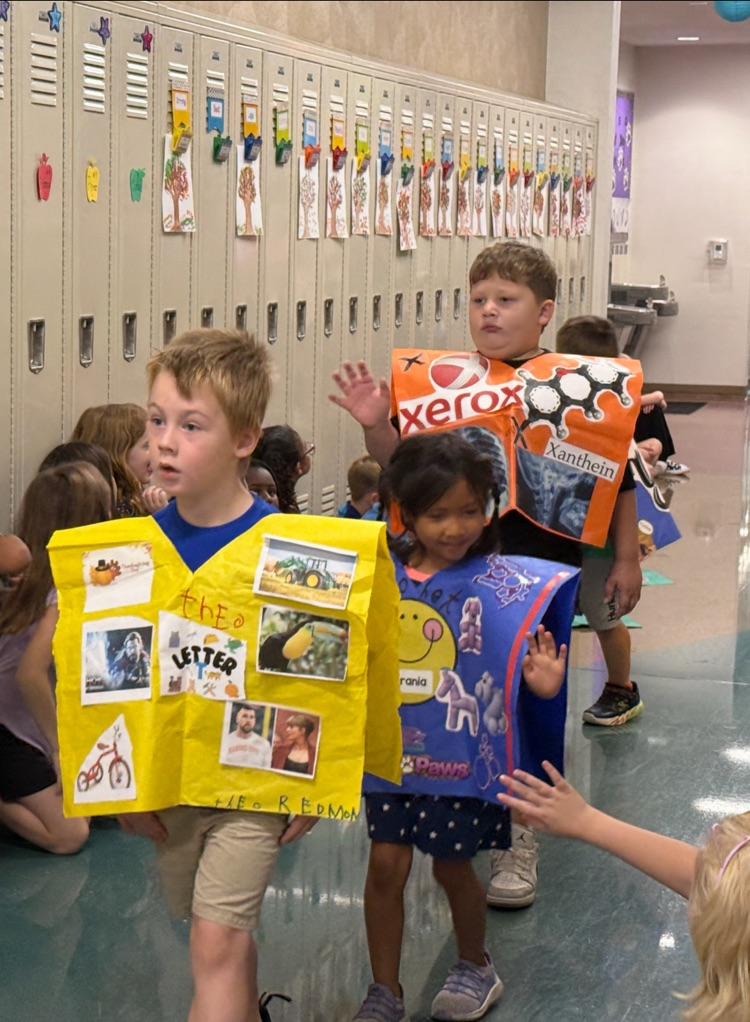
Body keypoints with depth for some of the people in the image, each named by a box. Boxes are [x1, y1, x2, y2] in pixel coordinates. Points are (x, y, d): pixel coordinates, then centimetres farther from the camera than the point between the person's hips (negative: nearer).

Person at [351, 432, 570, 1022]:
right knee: (386, 864, 5)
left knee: (452, 865, 11)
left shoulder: (493, 583, -11)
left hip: (462, 749, -2)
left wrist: (541, 682, -33)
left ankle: (476, 965, 40)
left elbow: (517, 663, -13)